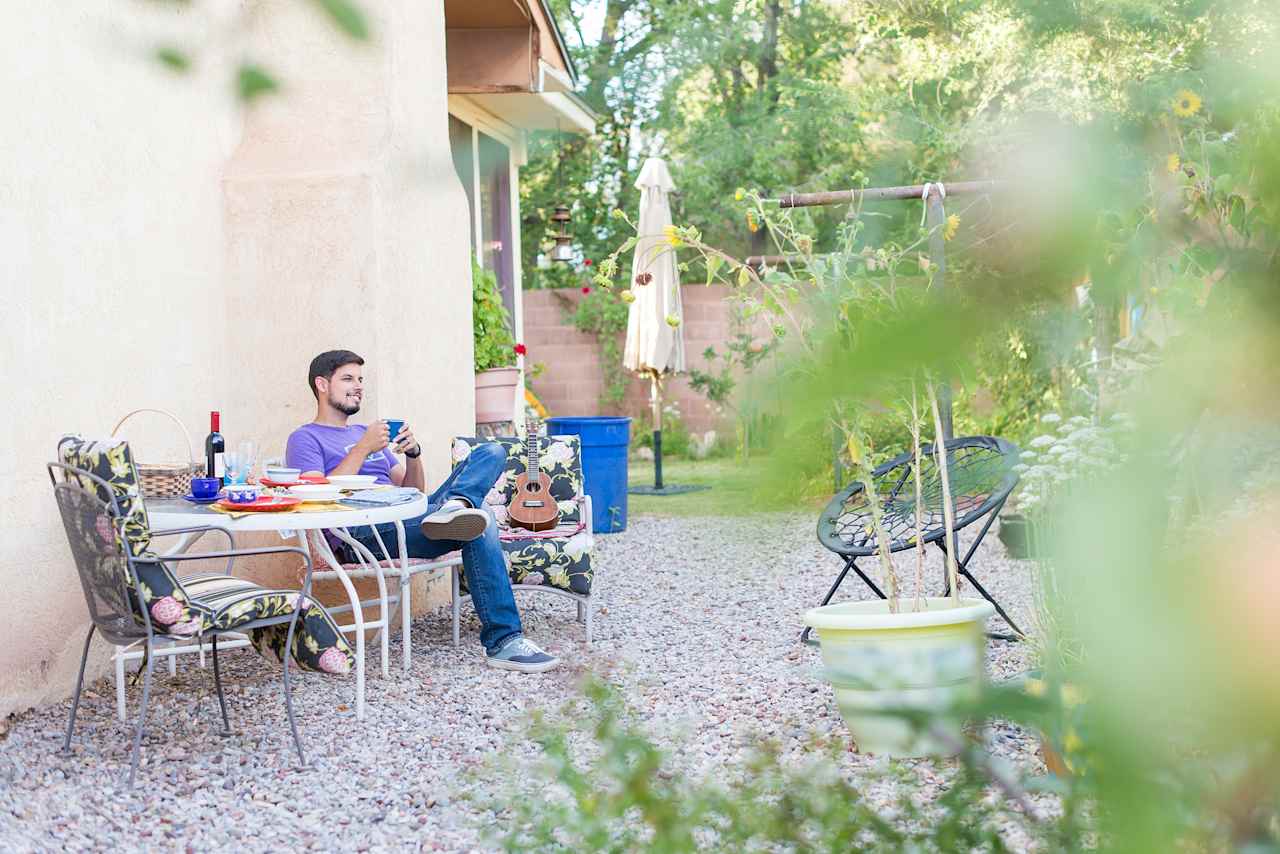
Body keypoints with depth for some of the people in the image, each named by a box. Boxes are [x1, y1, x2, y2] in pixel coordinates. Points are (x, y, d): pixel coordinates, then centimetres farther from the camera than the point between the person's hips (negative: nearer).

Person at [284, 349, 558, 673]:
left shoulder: (365, 433, 33)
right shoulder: (305, 439, 10)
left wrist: (413, 453, 5)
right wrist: (363, 449, -9)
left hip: (412, 517, 8)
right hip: (363, 532, -8)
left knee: (492, 452, -5)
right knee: (479, 524, -30)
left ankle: (455, 506, -37)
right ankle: (502, 641, -33)